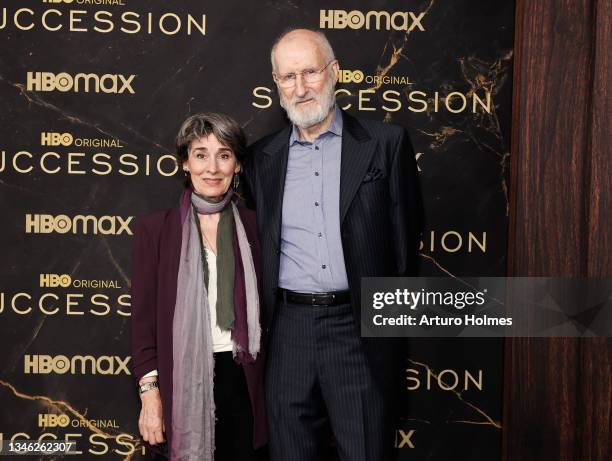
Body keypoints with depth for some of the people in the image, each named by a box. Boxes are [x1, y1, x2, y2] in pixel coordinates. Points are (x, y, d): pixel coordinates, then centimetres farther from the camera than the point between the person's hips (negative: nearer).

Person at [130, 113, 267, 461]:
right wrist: (150, 394, -6)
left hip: (242, 379, 2)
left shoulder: (253, 225, 4)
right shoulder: (156, 228, 0)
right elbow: (144, 317, -1)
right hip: (182, 379, -1)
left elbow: (263, 310, 7)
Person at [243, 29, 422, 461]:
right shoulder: (262, 158, 10)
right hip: (288, 328, 3)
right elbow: (256, 246, 13)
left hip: (360, 328, -3)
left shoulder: (385, 143, 0)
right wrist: (258, 328, 8)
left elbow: (405, 236, 1)